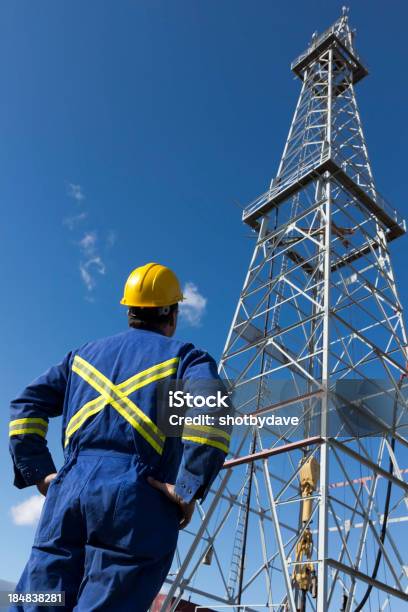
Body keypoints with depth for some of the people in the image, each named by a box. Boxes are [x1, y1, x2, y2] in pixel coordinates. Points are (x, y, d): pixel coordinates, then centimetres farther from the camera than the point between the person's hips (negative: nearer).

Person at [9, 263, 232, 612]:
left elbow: (27, 405, 16)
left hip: (70, 489, 4)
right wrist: (189, 490, -10)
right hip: (137, 501, -4)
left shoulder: (85, 354, 22)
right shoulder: (185, 357, 8)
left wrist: (38, 472, 11)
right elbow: (211, 413, -12)